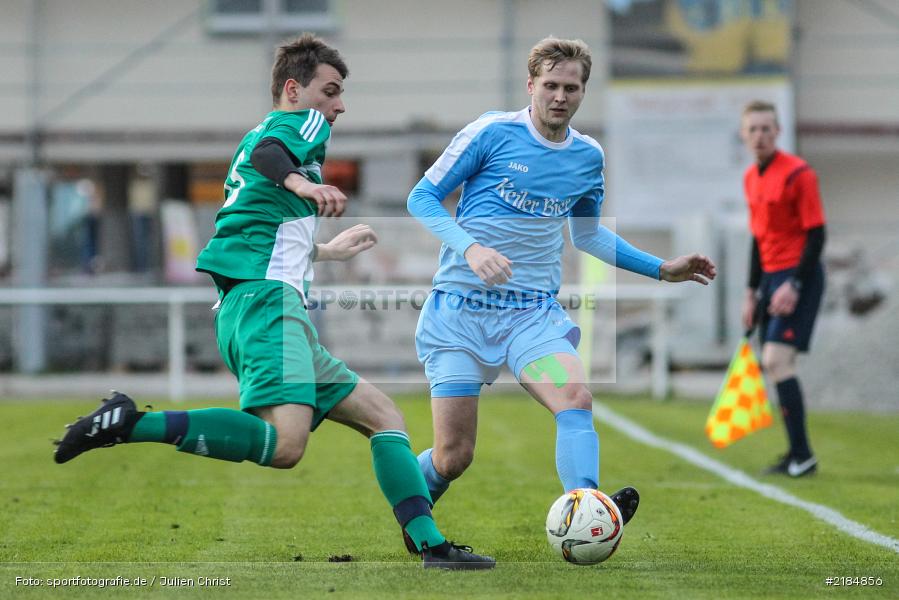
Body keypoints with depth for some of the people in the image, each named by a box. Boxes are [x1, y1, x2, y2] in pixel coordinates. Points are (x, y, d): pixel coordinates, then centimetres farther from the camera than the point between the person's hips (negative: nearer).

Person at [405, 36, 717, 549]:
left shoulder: (588, 156, 9)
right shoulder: (493, 133, -6)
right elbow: (423, 198, -3)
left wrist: (662, 269, 21)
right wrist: (470, 247, -20)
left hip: (535, 310, 3)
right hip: (461, 309, -3)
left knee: (575, 397, -28)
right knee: (452, 457, -4)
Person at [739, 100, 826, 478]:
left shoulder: (798, 174, -13)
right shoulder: (751, 179, 12)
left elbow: (816, 234, -15)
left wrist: (794, 285, -21)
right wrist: (752, 292, 19)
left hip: (799, 277, -9)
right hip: (772, 276, 9)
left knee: (777, 360, -17)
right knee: (774, 365, 8)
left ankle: (802, 455, -14)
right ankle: (796, 457, 16)